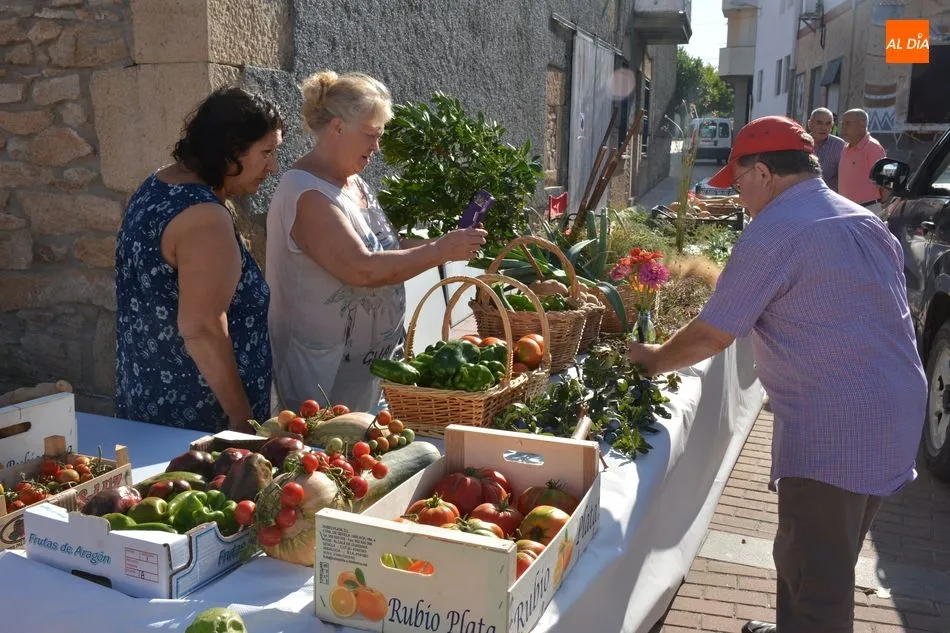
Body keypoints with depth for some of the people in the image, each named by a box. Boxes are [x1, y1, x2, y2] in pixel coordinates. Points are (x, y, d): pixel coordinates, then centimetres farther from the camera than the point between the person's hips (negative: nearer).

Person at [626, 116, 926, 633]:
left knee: (814, 575, 2)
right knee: (825, 560, 24)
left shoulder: (772, 233, -16)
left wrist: (653, 359, 4)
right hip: (895, 416, 10)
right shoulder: (863, 220, 12)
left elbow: (710, 336, -13)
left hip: (833, 431, -10)